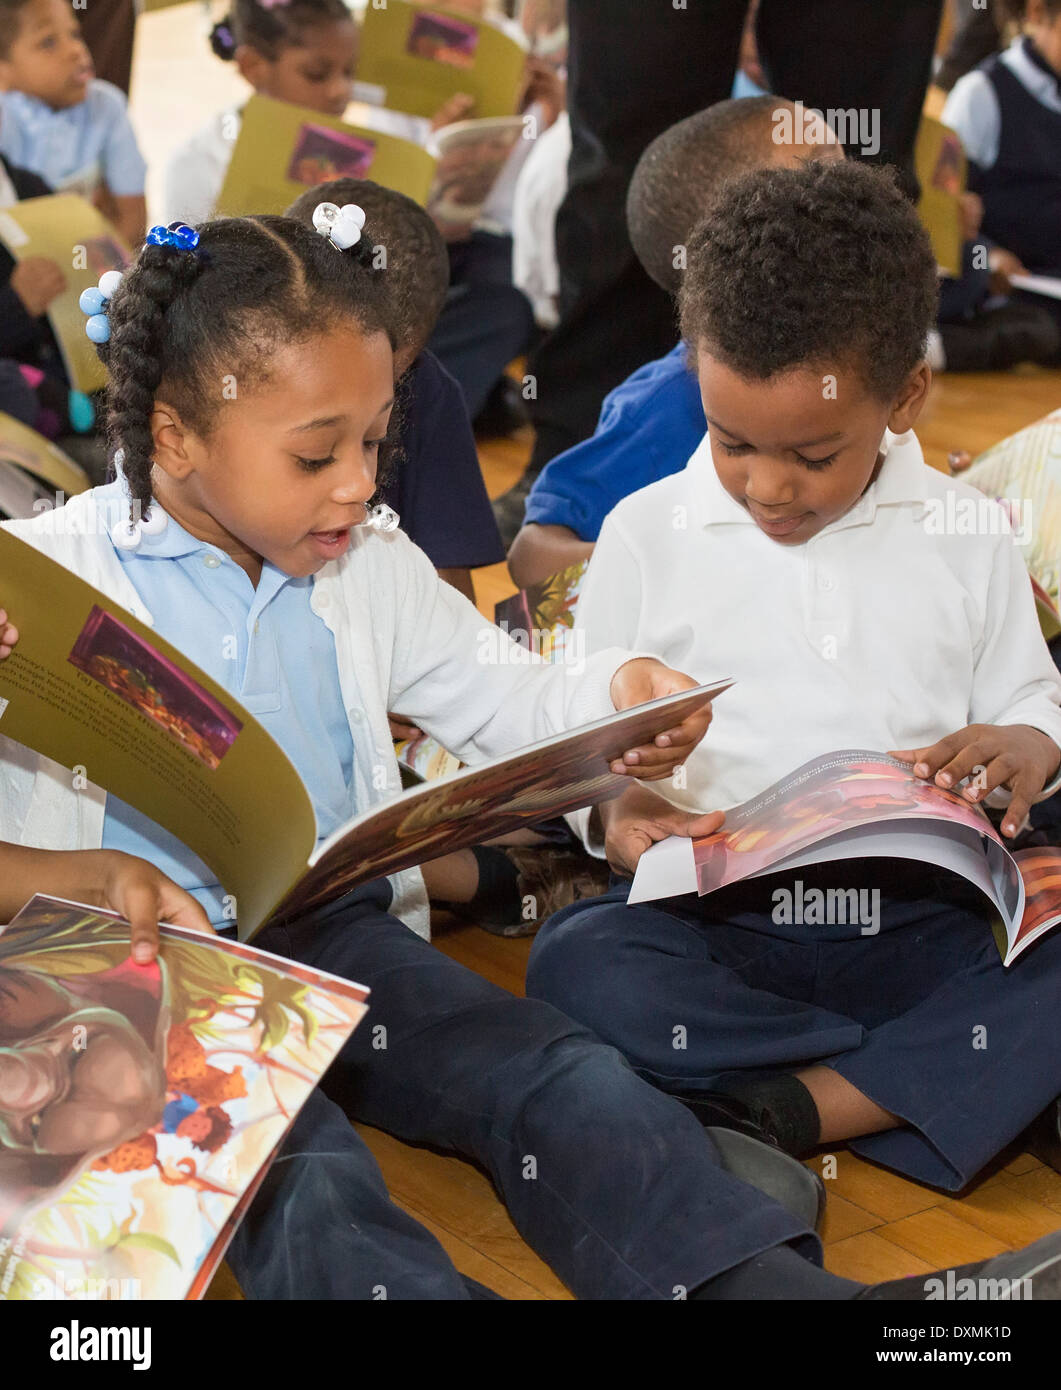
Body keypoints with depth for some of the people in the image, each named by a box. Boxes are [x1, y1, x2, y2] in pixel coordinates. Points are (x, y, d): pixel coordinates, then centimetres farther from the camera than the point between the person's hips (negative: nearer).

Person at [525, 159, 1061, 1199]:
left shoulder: (965, 535, 8)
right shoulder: (646, 534, 6)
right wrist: (612, 811, -13)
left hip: (916, 919, 1)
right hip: (711, 918, 0)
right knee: (576, 965, -32)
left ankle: (785, 1112, -27)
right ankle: (956, 1078, -21)